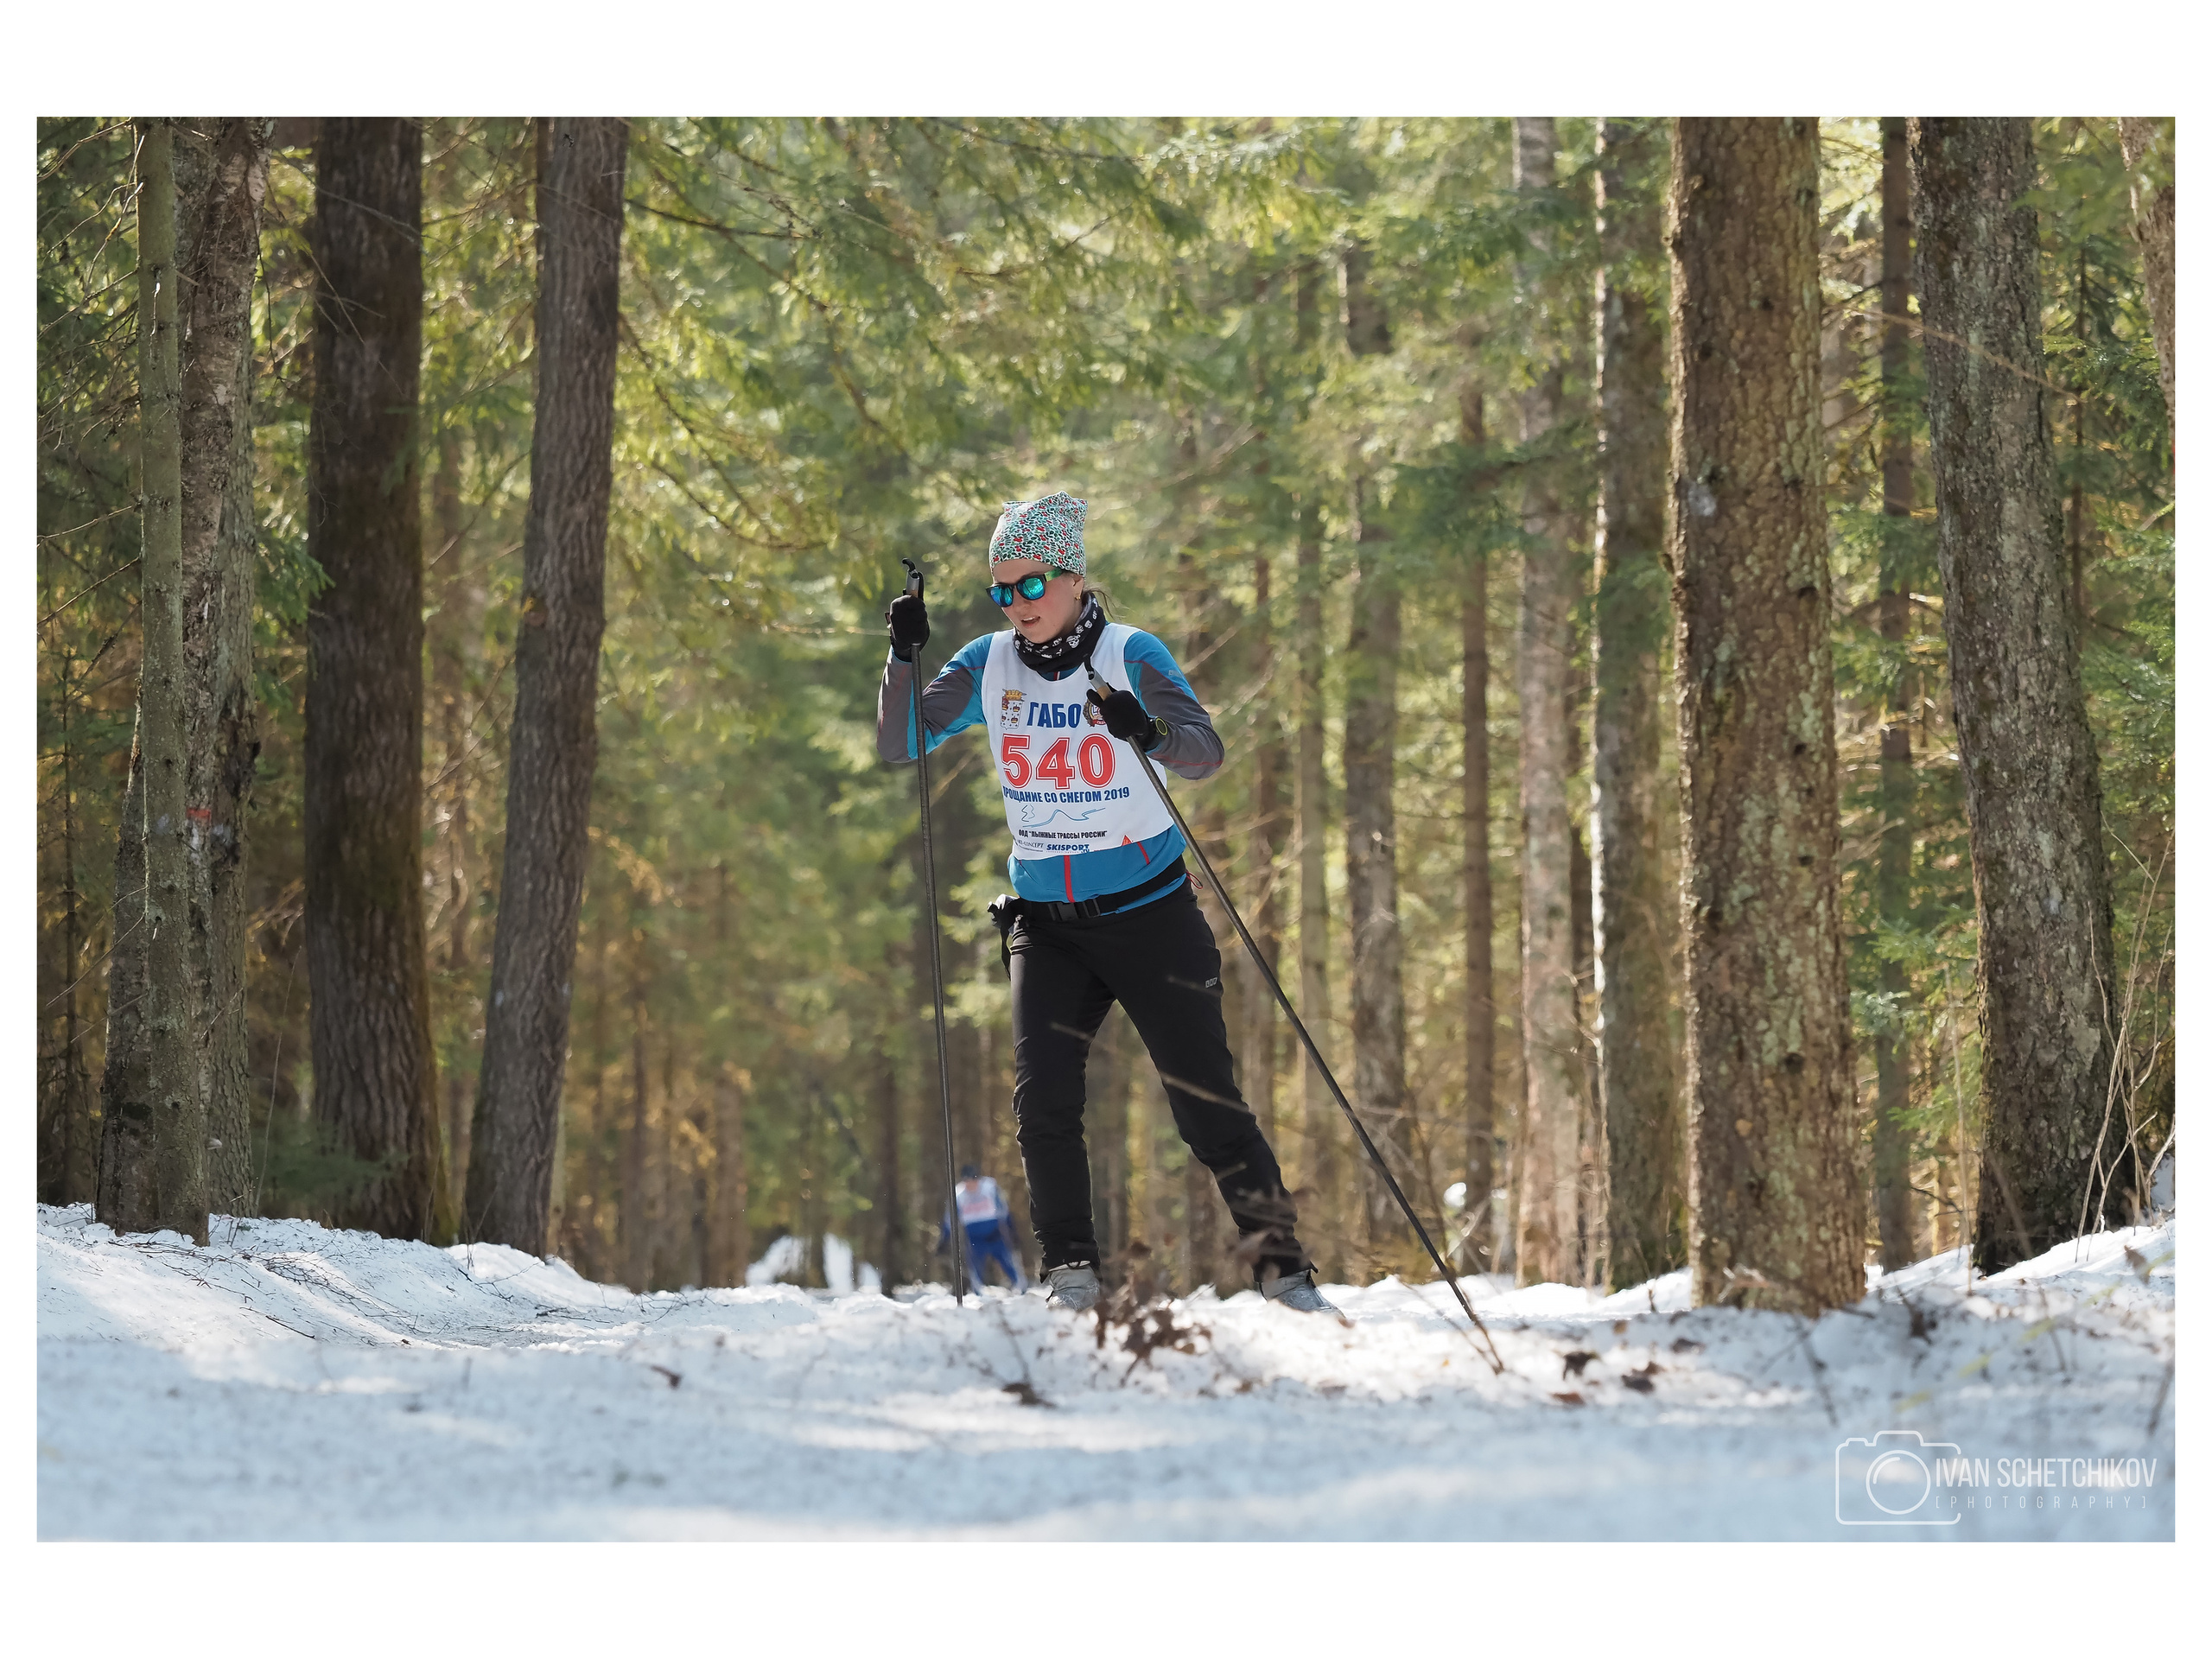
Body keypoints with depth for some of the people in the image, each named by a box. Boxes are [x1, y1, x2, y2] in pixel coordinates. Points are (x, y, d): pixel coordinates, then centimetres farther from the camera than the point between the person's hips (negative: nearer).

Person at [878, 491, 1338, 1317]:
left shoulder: (1130, 654, -9)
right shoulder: (990, 666, 2)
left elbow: (1206, 755, -20)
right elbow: (896, 747, 1)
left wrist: (1151, 734, -41)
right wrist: (903, 658, -15)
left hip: (1149, 915, -3)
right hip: (1046, 927, 3)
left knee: (1206, 1100, -3)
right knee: (1042, 1095, -13)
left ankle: (1282, 1267, 7)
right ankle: (1071, 1275, -3)